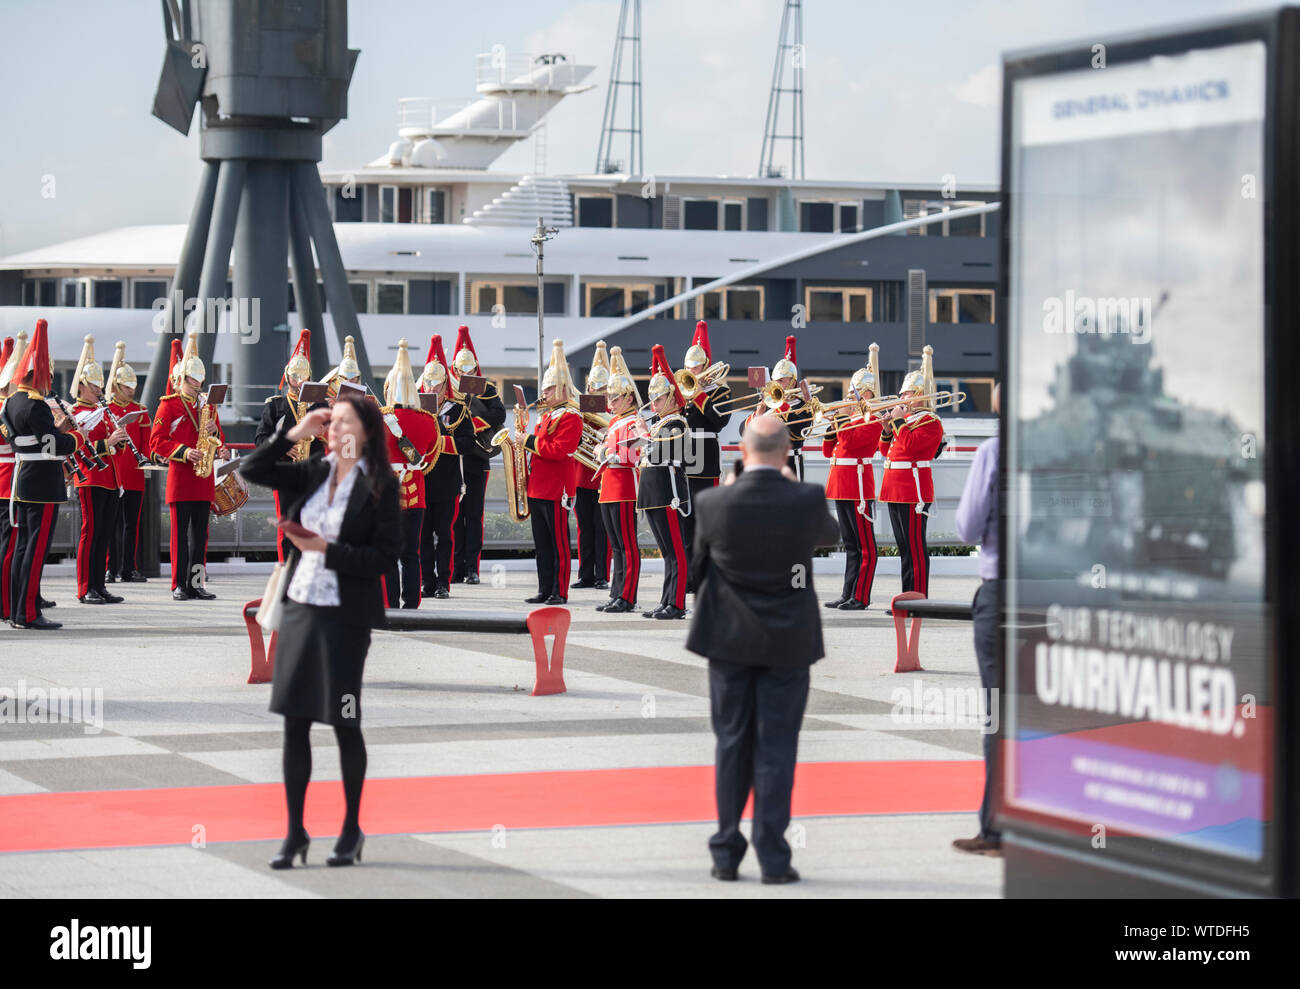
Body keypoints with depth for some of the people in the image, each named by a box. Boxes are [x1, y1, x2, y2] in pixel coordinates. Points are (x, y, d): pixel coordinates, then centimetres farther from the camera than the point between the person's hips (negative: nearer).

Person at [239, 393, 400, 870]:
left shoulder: (380, 486, -7)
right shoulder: (312, 473, 8)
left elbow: (384, 558, -10)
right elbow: (251, 469, 7)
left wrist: (326, 550, -17)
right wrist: (294, 433, -1)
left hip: (345, 616, -5)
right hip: (299, 607, 5)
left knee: (343, 724, 3)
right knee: (294, 722, 5)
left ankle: (352, 830, 19)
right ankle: (295, 833, 12)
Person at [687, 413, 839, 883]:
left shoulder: (714, 503, -13)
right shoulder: (807, 500, -13)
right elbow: (830, 536, 10)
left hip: (729, 637, 1)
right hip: (787, 641, -1)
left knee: (731, 746, 10)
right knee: (776, 748, 3)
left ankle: (726, 854, 13)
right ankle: (773, 857, 2)